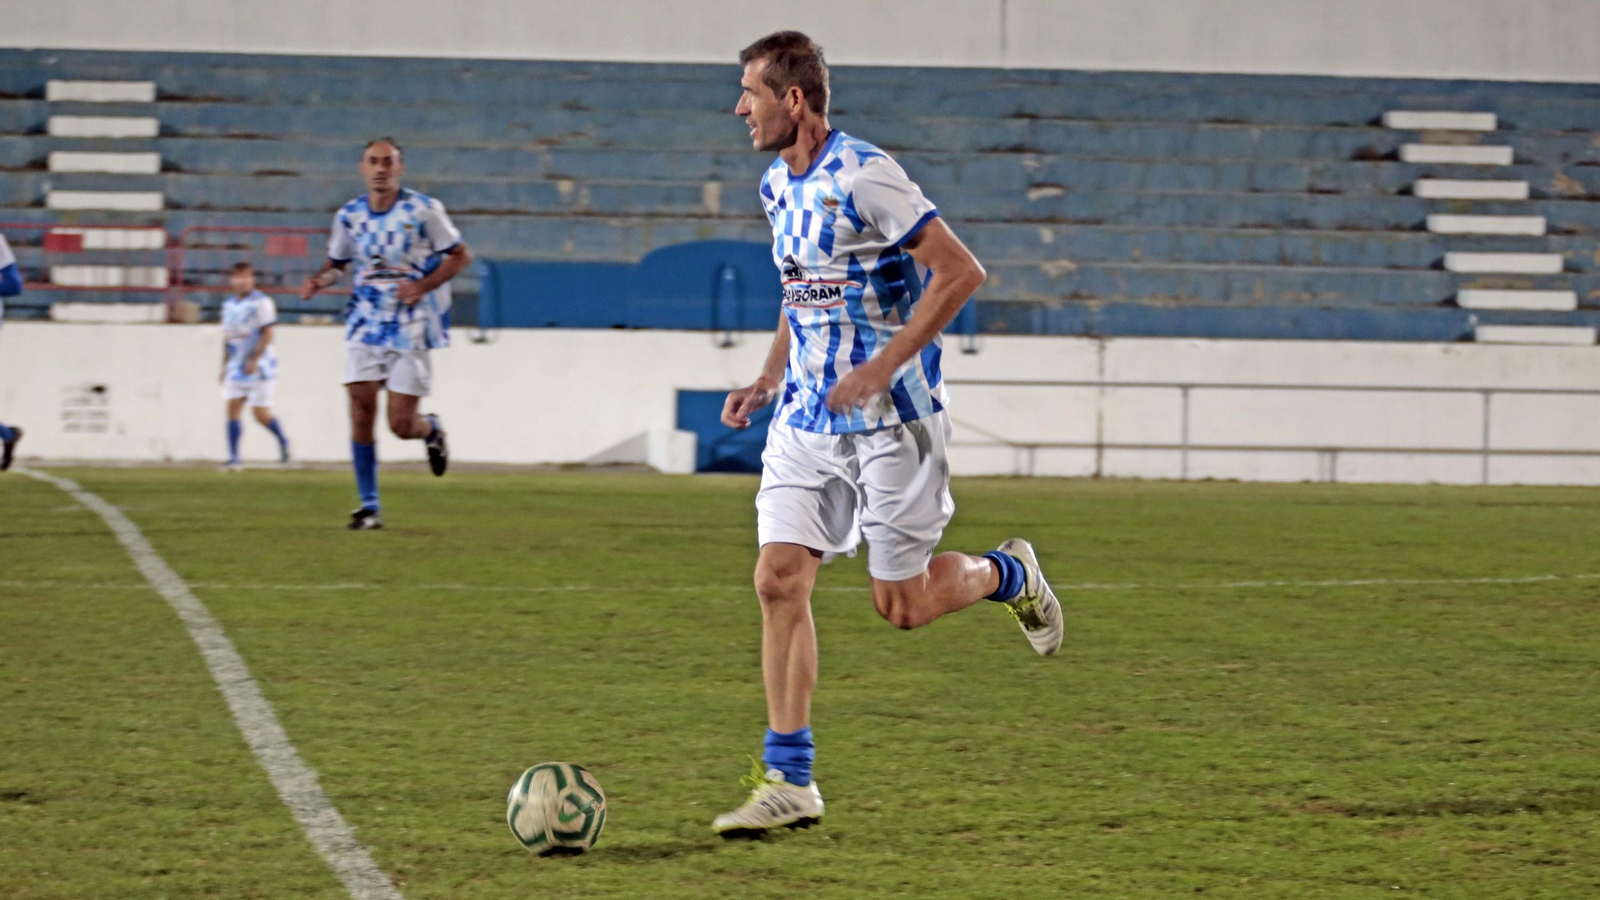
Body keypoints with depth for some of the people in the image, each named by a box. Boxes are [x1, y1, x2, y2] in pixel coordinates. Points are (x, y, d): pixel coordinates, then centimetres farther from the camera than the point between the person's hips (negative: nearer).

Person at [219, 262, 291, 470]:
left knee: (260, 412, -6)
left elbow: (268, 334, -13)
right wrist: (224, 366, 17)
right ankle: (233, 458, -3)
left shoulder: (261, 302, -9)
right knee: (233, 408, -4)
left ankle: (283, 441, 21)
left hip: (259, 366, -6)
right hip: (236, 366, 6)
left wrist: (254, 361, -18)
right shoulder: (229, 304, 12)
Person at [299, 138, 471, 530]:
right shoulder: (350, 215, 2)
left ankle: (432, 429, 33)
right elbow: (337, 261, 16)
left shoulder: (424, 210, -9)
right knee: (361, 409, -8)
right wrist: (319, 280, -6)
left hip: (410, 327, -3)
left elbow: (460, 255, -2)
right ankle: (369, 506, 0)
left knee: (402, 425, -6)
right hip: (365, 324, 3)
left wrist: (423, 285, -16)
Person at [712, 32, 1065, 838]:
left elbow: (960, 273, -20)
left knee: (901, 605, -1)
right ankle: (788, 781, -2)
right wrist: (769, 380, 11)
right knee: (779, 580, -5)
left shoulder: (863, 177, -18)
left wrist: (880, 371, -23)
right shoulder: (776, 187, 9)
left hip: (891, 417, -7)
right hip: (808, 419, 7)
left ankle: (1006, 573, 31)